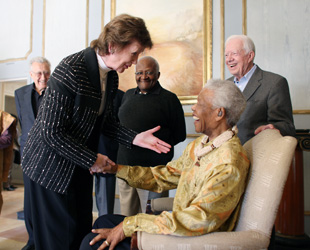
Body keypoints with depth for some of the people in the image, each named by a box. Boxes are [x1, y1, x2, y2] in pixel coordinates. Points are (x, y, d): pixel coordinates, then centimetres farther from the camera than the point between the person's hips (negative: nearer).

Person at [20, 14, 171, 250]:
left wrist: (135, 138, -6)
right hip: (52, 166, -7)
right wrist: (92, 160, -17)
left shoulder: (111, 76, 0)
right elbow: (52, 131, -24)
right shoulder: (71, 70, -25)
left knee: (83, 231, 15)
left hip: (81, 166, 7)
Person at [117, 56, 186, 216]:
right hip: (124, 166, 6)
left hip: (153, 168, -5)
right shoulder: (128, 95, 14)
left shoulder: (169, 99, -4)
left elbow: (179, 135, -2)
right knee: (127, 217, 16)